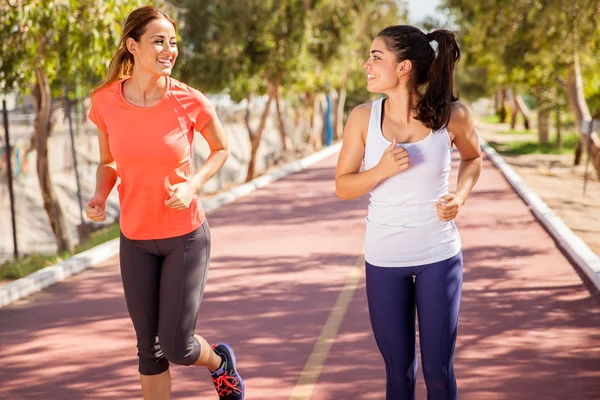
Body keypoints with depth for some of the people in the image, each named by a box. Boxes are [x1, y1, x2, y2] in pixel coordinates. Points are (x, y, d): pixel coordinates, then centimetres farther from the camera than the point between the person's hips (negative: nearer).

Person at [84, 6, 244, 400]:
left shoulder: (189, 101, -15)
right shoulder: (105, 101, -8)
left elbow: (221, 149, 3)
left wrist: (193, 185, -15)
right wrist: (100, 196, -12)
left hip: (186, 236, -2)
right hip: (136, 239, 2)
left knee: (177, 348, -3)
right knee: (150, 349, 9)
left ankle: (220, 361, 32)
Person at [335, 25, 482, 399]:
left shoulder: (452, 115, -10)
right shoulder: (363, 117, -8)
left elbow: (473, 157, 12)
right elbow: (342, 187, -2)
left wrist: (461, 196, -8)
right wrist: (381, 170, -21)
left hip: (439, 256, -1)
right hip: (384, 260, 1)